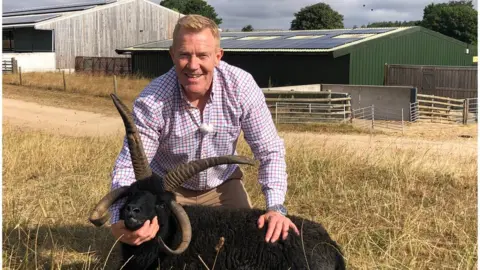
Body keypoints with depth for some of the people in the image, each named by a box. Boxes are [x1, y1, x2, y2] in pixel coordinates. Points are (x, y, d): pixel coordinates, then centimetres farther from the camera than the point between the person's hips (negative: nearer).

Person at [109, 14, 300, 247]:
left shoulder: (241, 86, -25)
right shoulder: (151, 101, -30)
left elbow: (270, 152, -19)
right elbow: (127, 167, -28)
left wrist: (276, 207, -33)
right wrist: (122, 221, -48)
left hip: (222, 183, 2)